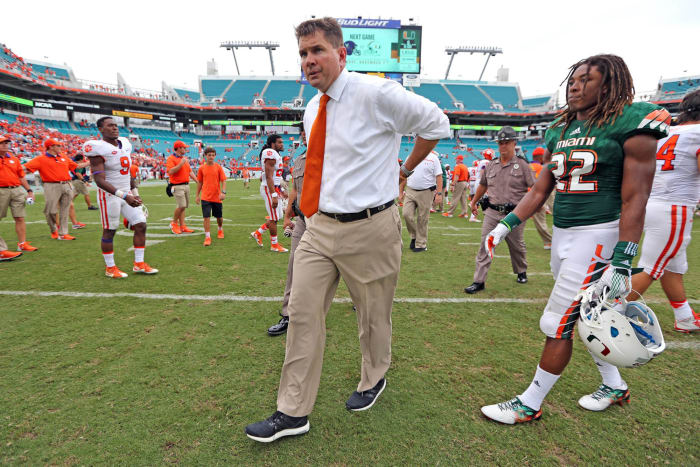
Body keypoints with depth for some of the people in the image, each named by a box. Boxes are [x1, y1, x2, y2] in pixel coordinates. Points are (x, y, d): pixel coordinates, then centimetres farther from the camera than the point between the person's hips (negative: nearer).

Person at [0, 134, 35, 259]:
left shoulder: (14, 159, 15)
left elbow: (21, 176, 18)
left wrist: (29, 191, 13)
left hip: (17, 190, 4)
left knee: (20, 218, 4)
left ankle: (22, 244, 11)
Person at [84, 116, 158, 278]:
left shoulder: (124, 144, 9)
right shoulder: (98, 148, -15)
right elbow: (99, 180, -22)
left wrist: (132, 191, 22)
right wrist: (124, 196, -31)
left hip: (127, 193, 7)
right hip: (109, 195, -7)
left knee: (140, 225, 2)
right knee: (109, 231, 3)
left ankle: (139, 264, 12)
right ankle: (110, 268, 18)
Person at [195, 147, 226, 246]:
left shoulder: (218, 167, -2)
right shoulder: (201, 168, 2)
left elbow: (223, 181, -3)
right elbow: (199, 182, 11)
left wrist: (223, 192, -18)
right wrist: (197, 195, 11)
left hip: (217, 197, 0)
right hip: (205, 197, 0)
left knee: (219, 216, 14)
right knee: (206, 217, -7)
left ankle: (220, 230, 42)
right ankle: (207, 237, -1)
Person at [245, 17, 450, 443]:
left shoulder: (375, 93, -12)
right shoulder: (311, 110, 10)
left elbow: (436, 123, -2)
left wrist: (404, 170, 5)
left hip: (370, 228, -6)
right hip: (320, 227, 6)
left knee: (373, 315, 13)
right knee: (303, 314, 5)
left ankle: (374, 380, 44)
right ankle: (293, 413, 20)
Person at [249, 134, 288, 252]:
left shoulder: (275, 154, 16)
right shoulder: (270, 154, -17)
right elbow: (269, 177, -23)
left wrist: (280, 190, 24)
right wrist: (274, 195, -27)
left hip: (274, 189, 10)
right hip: (269, 189, -10)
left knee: (277, 216, 15)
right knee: (274, 218, -1)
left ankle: (257, 233, 25)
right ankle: (274, 245, 11)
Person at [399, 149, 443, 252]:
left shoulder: (433, 158, 0)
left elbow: (439, 177, -5)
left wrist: (439, 194, -14)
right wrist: (400, 192, 10)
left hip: (425, 193, -3)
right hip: (410, 191, 3)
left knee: (422, 220, 2)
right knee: (406, 214, -9)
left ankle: (421, 244, 14)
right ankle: (414, 236, 15)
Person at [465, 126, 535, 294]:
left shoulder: (522, 165, -1)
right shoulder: (491, 165, 10)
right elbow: (482, 185, 23)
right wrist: (474, 202, 28)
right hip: (492, 212, 3)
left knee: (517, 246, 13)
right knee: (485, 246, -4)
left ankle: (521, 272, 39)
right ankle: (479, 281, -2)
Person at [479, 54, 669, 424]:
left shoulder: (630, 124, -9)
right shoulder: (560, 131, 12)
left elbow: (635, 199, -14)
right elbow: (539, 191, 14)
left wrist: (621, 263, -18)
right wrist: (506, 224, 6)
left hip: (598, 235, -7)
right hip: (562, 234, 8)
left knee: (558, 324, -2)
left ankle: (530, 405, 14)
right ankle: (614, 386, 41)